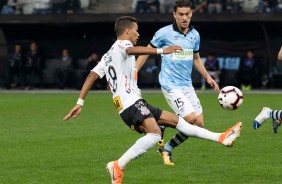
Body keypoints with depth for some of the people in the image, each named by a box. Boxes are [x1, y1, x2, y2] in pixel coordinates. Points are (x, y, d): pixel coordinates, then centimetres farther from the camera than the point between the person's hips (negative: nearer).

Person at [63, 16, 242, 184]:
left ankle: (221, 138, 15)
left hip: (133, 103, 10)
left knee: (176, 120, 12)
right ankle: (118, 166, -30)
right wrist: (161, 51, -39)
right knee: (154, 133, -31)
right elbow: (132, 50, -28)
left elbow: (92, 76, 18)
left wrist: (80, 103, 13)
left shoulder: (108, 55, 25)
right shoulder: (121, 44, -3)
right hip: (131, 102, -10)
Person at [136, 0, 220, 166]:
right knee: (190, 118, -20)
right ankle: (162, 124, 6)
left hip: (187, 85, 6)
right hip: (171, 85, -6)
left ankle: (167, 148, 14)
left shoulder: (195, 35, 8)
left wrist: (208, 77, 12)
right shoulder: (164, 33, -8)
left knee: (199, 123, 1)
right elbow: (146, 52, 1)